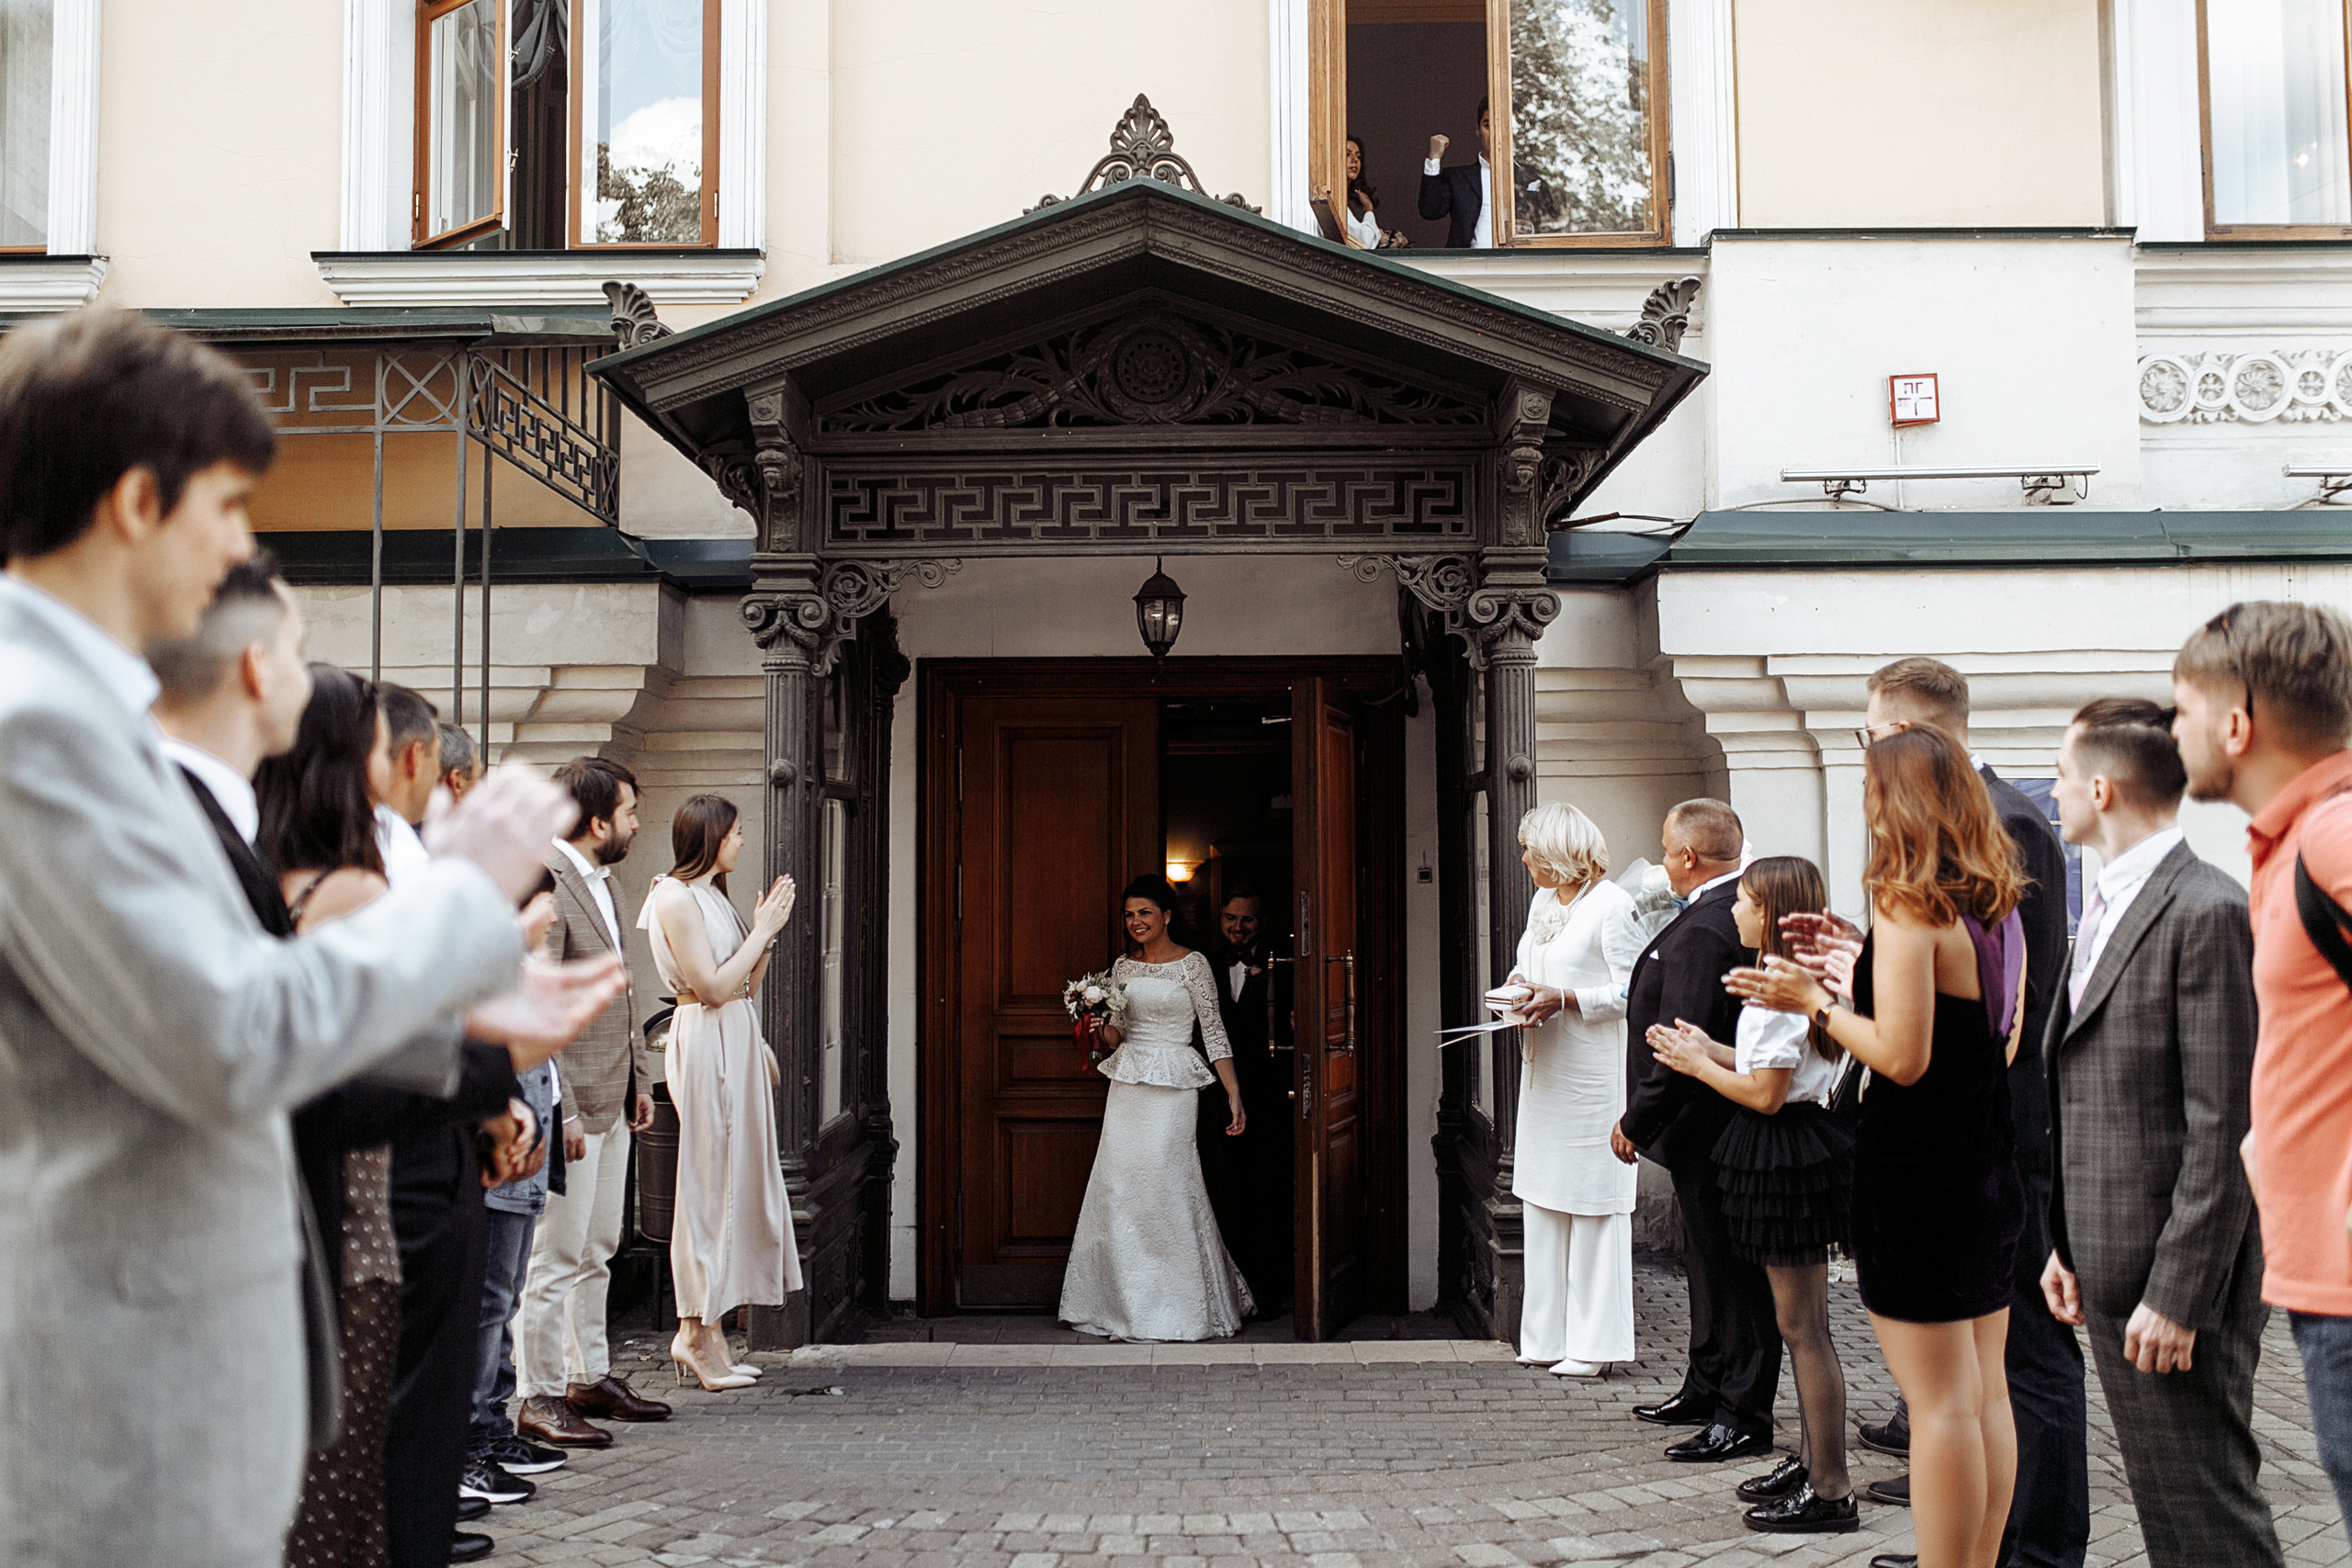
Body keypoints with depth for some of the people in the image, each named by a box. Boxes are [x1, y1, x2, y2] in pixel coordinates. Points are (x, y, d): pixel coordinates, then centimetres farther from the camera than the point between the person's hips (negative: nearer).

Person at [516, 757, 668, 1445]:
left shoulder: (602, 880, 15)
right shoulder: (544, 883, -17)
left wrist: (640, 1078, 16)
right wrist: (561, 1110, -22)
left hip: (613, 1098, 10)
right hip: (570, 1102, -10)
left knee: (597, 1250, 17)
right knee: (555, 1255, -3)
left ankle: (590, 1375, 27)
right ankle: (542, 1396, 5)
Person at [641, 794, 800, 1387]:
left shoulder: (712, 896, 17)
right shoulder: (676, 898, -11)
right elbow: (712, 987, -17)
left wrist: (766, 928, 6)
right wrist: (763, 930, -11)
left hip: (737, 1042, 10)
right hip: (706, 1043, -10)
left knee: (735, 1180, 8)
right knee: (710, 1183, -6)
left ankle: (707, 1328, 13)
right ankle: (697, 1332, 0)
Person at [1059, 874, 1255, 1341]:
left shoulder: (1192, 965, -3)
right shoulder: (1123, 966, 12)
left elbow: (1214, 1031, -4)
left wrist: (1234, 1095, -8)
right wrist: (1101, 1026, -7)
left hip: (1172, 1089, -5)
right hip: (1127, 1087, 5)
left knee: (1166, 1189, -6)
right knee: (1120, 1190, 2)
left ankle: (1181, 1307, 5)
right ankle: (1127, 1304, 12)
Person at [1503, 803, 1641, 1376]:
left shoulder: (1612, 904, -10)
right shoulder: (1542, 903, 16)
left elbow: (1633, 993, -13)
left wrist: (1564, 998, -19)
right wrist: (1521, 984, 4)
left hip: (1594, 1071, -8)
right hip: (1544, 1070, 8)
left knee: (1593, 1204, -3)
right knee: (1542, 1200, 9)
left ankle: (1593, 1344, 3)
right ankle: (1547, 1336, 15)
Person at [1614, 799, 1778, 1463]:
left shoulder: (1701, 932, -24)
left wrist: (1636, 1123, -16)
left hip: (1708, 1127, -11)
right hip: (1728, 1127, 11)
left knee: (1729, 1270, -1)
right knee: (1710, 1263, 20)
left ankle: (1744, 1416, 7)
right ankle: (1707, 1390, 33)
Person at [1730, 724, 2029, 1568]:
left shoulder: (1909, 908, -17)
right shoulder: (1997, 906, 8)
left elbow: (1902, 1055, -21)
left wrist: (1815, 1002, -7)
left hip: (1917, 1179, -8)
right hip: (1988, 1171, 8)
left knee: (1940, 1402, -2)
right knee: (1985, 1389, 14)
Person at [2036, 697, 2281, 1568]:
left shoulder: (2208, 912, -15)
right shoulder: (2106, 911, 15)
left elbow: (2222, 1129, -18)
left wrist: (2178, 1294, -19)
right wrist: (2065, 1243, 12)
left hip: (2178, 1272, -9)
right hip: (2111, 1266, 9)